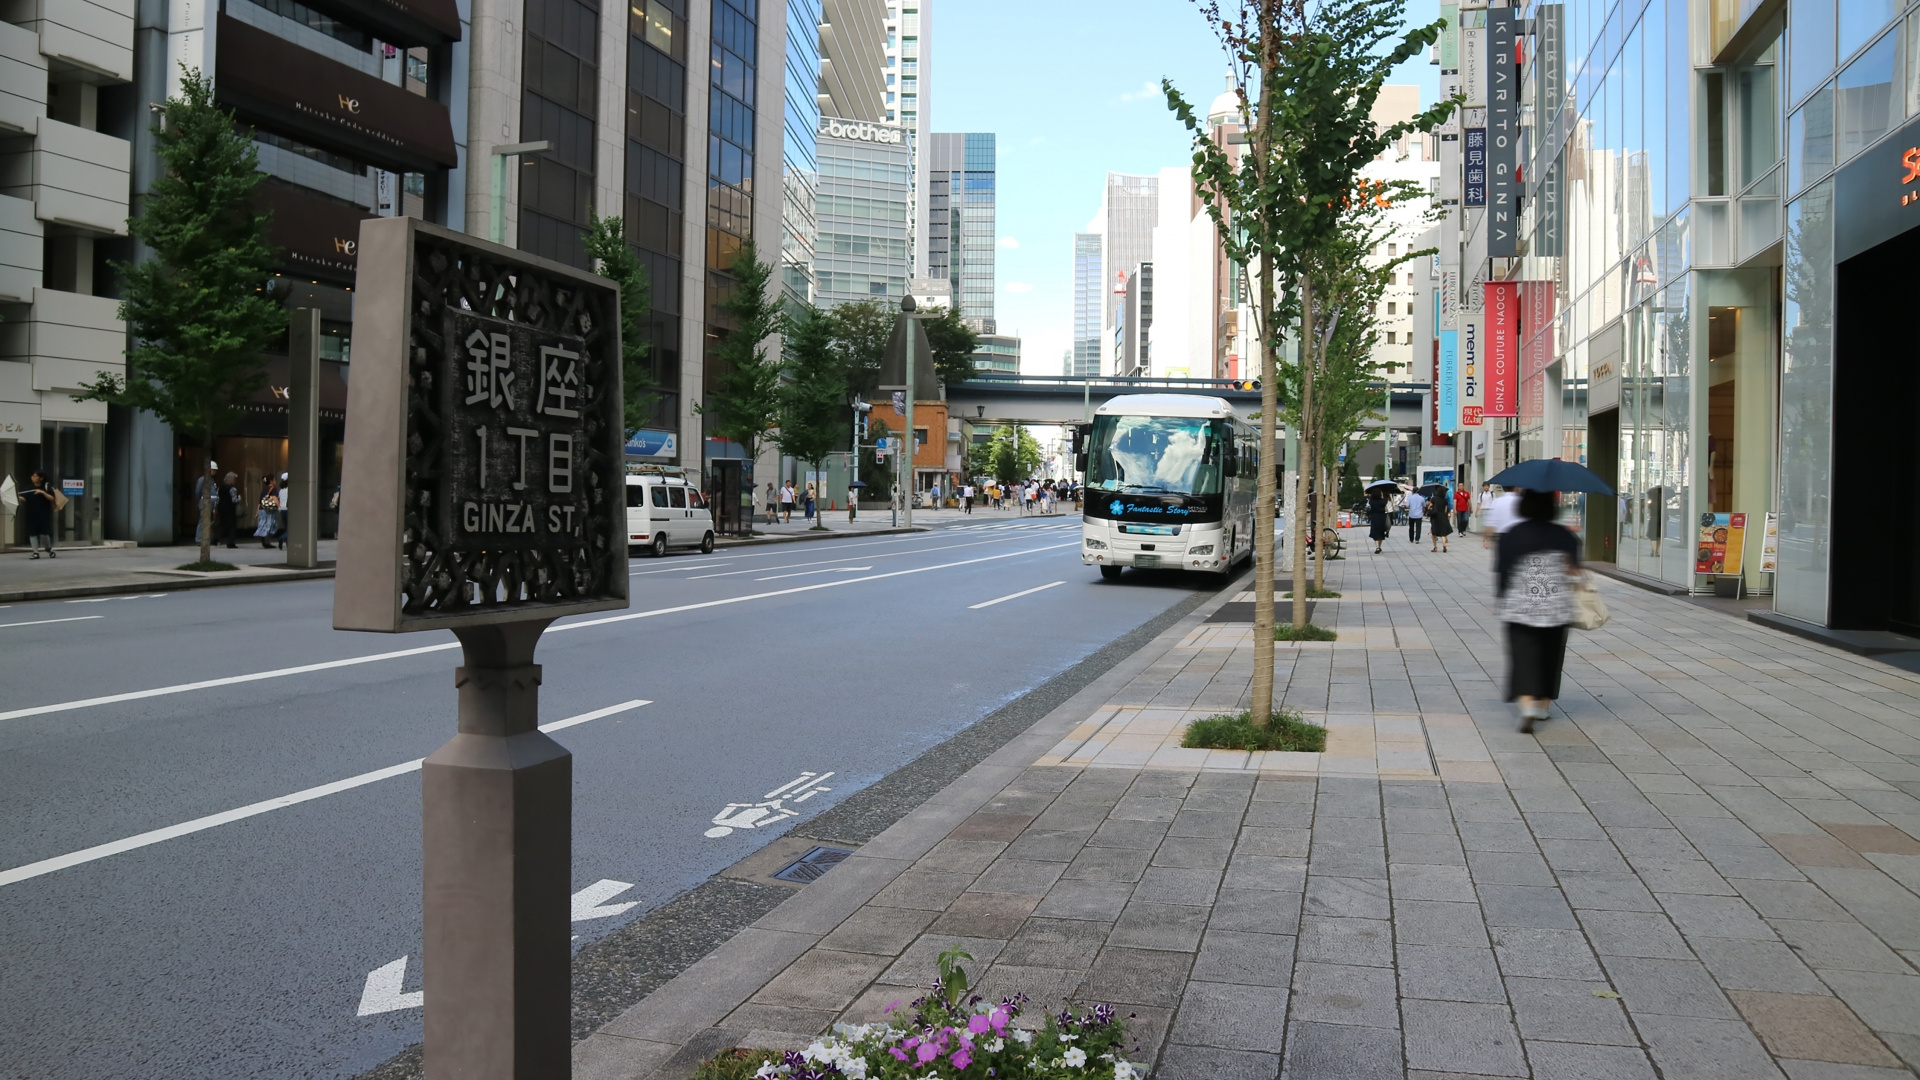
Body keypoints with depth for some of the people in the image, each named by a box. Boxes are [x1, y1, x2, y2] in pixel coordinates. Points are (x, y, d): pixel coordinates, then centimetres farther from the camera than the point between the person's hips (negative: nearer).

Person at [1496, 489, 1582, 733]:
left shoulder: (1511, 536, -7)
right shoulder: (1563, 536, -1)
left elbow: (1502, 571, -5)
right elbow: (1574, 570, 1)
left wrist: (1502, 595, 9)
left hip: (1520, 608, -2)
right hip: (1557, 608, 2)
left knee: (1523, 655, -3)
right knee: (1550, 655, 15)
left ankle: (1527, 706, -21)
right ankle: (1543, 706, 25)